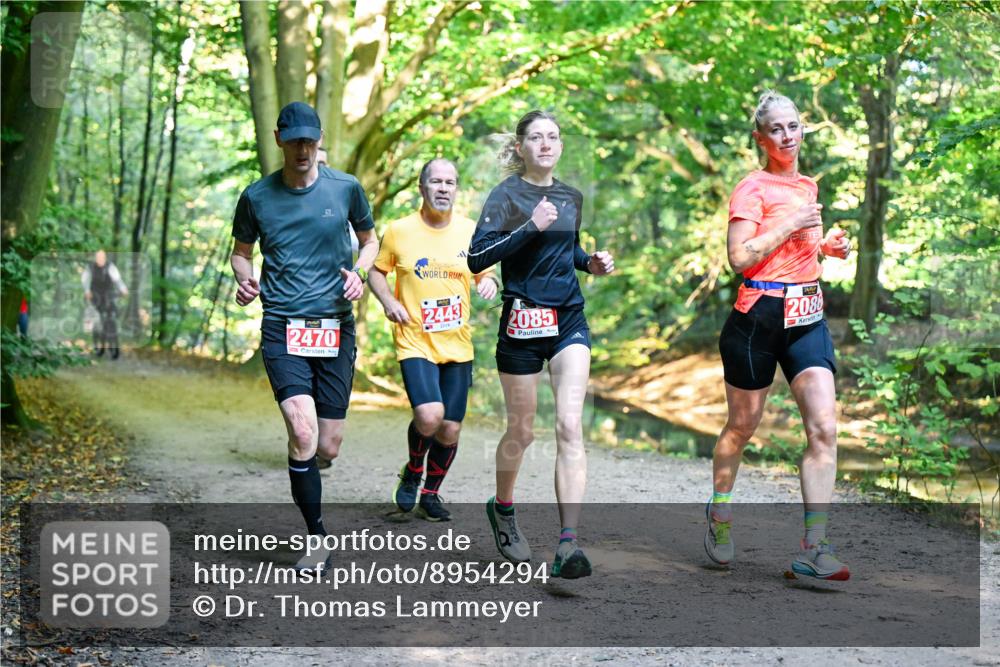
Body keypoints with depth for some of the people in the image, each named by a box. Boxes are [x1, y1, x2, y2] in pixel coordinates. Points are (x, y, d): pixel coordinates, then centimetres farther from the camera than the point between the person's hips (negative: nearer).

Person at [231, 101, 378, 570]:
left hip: (336, 328, 2)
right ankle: (317, 538, -6)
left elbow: (370, 240, 19)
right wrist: (244, 279, -5)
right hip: (282, 328, -1)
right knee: (303, 433, -20)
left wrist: (359, 272, -2)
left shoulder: (346, 189, 4)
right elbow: (241, 251, 17)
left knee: (328, 447, 3)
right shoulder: (257, 197, 4)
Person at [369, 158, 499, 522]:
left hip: (458, 345, 3)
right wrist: (388, 301, -10)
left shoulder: (471, 231, 3)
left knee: (451, 429, 5)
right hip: (415, 342, -3)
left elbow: (484, 273, 15)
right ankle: (412, 472, 9)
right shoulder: (399, 231, -4)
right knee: (429, 416, -23)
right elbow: (376, 272, 9)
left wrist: (489, 282, -8)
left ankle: (430, 493, 29)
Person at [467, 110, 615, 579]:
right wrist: (530, 227, -24)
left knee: (570, 426, -12)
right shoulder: (507, 195, -5)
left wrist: (590, 262, 9)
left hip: (570, 320, 4)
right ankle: (502, 508, 38)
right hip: (523, 321, -4)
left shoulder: (571, 197, 12)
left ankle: (568, 544, -17)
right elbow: (477, 258, -17)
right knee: (521, 432, 8)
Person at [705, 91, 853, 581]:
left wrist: (827, 245, 11)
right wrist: (791, 225, -17)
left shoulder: (807, 187, 16)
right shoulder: (753, 188, -7)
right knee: (742, 427, 8)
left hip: (808, 318, 6)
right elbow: (739, 258, -17)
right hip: (758, 318, -6)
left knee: (823, 427, -9)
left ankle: (813, 549, -8)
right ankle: (719, 514, 34)